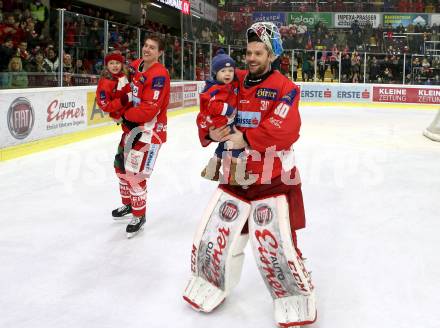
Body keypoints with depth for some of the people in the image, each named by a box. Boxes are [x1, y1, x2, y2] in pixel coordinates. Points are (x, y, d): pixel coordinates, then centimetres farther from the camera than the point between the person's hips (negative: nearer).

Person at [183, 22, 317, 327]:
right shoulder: (236, 82, 7)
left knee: (275, 245, -8)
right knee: (213, 234, 9)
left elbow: (284, 129, -21)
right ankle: (211, 285, 36)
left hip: (275, 178, -5)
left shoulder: (285, 87, -8)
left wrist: (247, 139, -26)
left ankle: (298, 301, 17)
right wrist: (210, 132, -12)